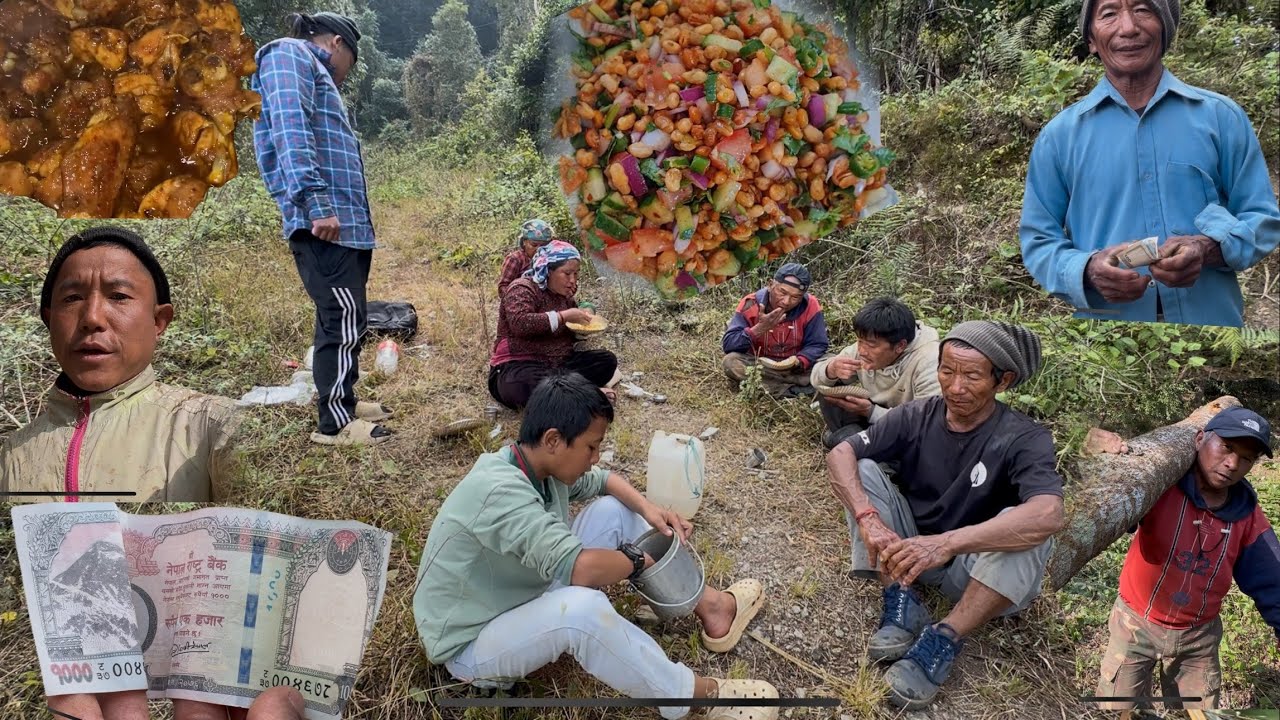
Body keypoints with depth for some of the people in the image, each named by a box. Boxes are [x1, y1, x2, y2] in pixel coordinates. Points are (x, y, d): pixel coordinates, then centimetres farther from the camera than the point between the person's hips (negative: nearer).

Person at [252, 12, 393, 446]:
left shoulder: (313, 71, 29)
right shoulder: (289, 54, -1)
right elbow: (291, 131, -17)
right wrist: (317, 204, -25)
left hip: (345, 222, 10)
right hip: (325, 223, -10)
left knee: (347, 319, 16)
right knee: (343, 321, -7)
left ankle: (343, 401, 28)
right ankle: (334, 423, 1)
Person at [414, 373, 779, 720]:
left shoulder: (542, 465, -6)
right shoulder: (500, 492, -34)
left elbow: (604, 480, 13)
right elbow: (580, 569, -41)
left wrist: (647, 508, -7)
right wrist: (638, 558, -22)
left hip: (526, 595, 9)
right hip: (473, 645, -9)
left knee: (613, 511, 0)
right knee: (582, 607, -38)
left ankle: (710, 607, 8)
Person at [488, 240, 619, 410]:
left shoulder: (563, 294, 13)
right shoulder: (522, 288, -10)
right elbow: (519, 323, -29)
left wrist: (582, 315, 4)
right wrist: (564, 316, -27)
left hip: (558, 364, 8)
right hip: (518, 367, -7)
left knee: (607, 360, -9)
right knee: (534, 384, -42)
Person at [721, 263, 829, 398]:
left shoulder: (810, 306, -13)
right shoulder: (750, 305, -15)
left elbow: (817, 345, -6)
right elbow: (728, 344, -19)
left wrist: (799, 361, -27)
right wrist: (759, 329, -32)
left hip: (795, 368, 0)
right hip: (758, 364, 0)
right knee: (731, 362, -31)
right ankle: (798, 389, -27)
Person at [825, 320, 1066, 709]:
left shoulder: (1025, 439, -19)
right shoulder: (917, 416, -9)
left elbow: (1048, 515, -39)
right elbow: (840, 454, -16)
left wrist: (948, 542, -50)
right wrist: (867, 517, -34)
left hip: (974, 568, -3)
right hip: (909, 550, 4)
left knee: (1028, 530, -33)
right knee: (863, 469, -14)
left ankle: (941, 643, -26)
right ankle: (901, 603, -18)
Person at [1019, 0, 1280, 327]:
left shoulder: (1221, 117, 2)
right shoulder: (1059, 134, 0)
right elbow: (1039, 240, 0)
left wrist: (1209, 248, -18)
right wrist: (1088, 270, -20)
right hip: (1105, 321, -1)